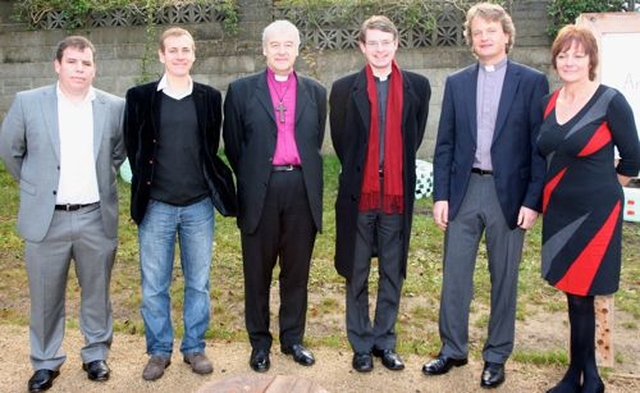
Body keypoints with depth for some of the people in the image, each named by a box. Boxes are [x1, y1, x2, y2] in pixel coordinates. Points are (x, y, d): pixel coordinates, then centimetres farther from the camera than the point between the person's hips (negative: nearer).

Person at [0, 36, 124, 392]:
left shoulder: (114, 106, -1)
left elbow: (121, 150, 15)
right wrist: (35, 185, 11)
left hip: (97, 218, 1)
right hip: (46, 218, 0)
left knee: (97, 293, 13)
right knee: (46, 297, 11)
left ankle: (96, 355, 31)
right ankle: (46, 362, 28)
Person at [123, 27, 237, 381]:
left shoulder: (209, 97, 4)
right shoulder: (140, 97, 1)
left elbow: (212, 147, 10)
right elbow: (133, 148, 6)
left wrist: (211, 186, 6)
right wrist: (143, 186, 4)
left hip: (199, 205, 1)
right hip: (156, 205, -1)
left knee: (198, 282, 10)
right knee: (153, 286, 6)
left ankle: (194, 348, 25)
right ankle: (159, 351, 22)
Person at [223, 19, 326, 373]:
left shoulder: (315, 92, 10)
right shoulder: (241, 90, 3)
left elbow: (316, 143, 14)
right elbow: (233, 145, 6)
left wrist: (302, 175, 12)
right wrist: (250, 181, 7)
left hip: (302, 190, 2)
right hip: (259, 192, -1)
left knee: (296, 270, 10)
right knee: (258, 272, 7)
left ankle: (292, 338, 25)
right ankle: (259, 343, 21)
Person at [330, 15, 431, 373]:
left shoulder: (418, 86, 4)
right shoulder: (345, 88, 0)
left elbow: (415, 136, 11)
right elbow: (340, 140, 7)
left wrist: (397, 171, 10)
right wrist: (357, 172, 9)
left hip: (398, 193, 1)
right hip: (359, 194, -1)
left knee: (393, 274, 10)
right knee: (357, 275, 9)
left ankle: (385, 341, 25)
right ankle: (362, 345, 22)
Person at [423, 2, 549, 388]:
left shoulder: (532, 81, -1)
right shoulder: (456, 83, 7)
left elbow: (541, 146, -3)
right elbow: (445, 144, 7)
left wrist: (532, 200, -9)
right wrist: (441, 195, 0)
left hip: (508, 194, -2)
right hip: (464, 190, 3)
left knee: (504, 279, 8)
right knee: (454, 275, 8)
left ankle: (497, 356, 23)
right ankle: (453, 349, 24)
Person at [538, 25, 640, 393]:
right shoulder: (549, 102, 5)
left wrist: (598, 189, 5)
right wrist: (545, 199, 12)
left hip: (594, 213, -5)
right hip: (558, 211, 6)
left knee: (580, 295, 2)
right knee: (574, 294, 13)